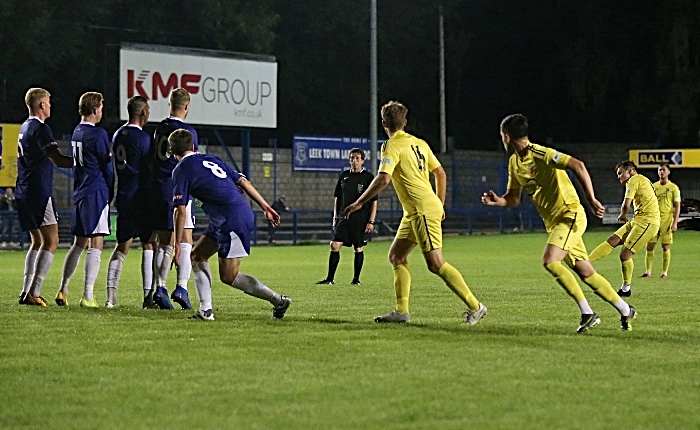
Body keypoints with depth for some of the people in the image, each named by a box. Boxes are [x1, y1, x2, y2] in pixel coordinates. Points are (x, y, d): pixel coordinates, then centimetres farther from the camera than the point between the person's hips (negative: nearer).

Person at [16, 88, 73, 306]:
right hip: (39, 193, -9)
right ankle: (34, 293, -16)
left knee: (37, 242, 15)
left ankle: (26, 292, 10)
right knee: (51, 242, -8)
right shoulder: (40, 129, -13)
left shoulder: (25, 127, 16)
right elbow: (58, 160, -22)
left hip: (24, 193, 10)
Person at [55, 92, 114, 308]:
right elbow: (107, 166, -7)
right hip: (97, 194, -8)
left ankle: (63, 291, 17)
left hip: (80, 193, 8)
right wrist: (110, 194, 5)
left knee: (79, 244, 17)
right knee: (95, 245, -7)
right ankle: (88, 296, -11)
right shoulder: (98, 134, -12)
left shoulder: (77, 132, 13)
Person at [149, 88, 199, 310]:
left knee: (164, 245, 10)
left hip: (158, 191, 5)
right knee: (185, 242, -3)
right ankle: (181, 287, -15)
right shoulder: (188, 131, -8)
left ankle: (160, 287, 1)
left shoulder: (158, 129, 10)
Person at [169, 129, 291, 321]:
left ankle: (278, 301, 0)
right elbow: (242, 181, 15)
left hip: (232, 222, -9)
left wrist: (177, 246, -2)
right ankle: (205, 310, 10)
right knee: (198, 256, 15)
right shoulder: (211, 159, 19)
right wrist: (266, 207, 17)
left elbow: (181, 211, -7)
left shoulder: (181, 171, -2)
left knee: (228, 276, -1)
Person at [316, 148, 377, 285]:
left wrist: (371, 221, -8)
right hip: (344, 217, 3)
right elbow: (337, 198, 18)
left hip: (360, 219, -3)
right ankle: (330, 278, -4)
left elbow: (374, 201, -1)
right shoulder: (344, 176, 11)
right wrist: (335, 217, 12)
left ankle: (356, 279, 12)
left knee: (359, 249, 2)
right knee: (335, 245, -7)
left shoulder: (368, 177, -1)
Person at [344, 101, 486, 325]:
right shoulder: (419, 143, 14)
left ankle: (474, 306, -6)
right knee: (396, 256, 10)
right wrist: (440, 205, 25)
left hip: (423, 211, -9)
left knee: (435, 264, -9)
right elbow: (441, 173, 18)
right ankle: (401, 311, 6)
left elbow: (383, 179, -22)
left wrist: (359, 203, -17)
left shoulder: (393, 146, -11)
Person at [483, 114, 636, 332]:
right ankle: (625, 310, 22)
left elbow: (577, 165, -26)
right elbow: (513, 198, 18)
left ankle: (587, 313, -19)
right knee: (586, 273, 9)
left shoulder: (540, 154, -17)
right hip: (554, 222, 9)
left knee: (550, 261, -25)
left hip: (570, 215, -9)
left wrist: (591, 200, -31)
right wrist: (497, 200, -5)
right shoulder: (514, 162, 10)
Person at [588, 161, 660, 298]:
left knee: (625, 255, -8)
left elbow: (626, 205, -14)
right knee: (613, 240, 1)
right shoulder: (643, 180, 23)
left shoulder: (634, 180, -7)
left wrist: (622, 215, 7)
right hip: (638, 221, 10)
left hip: (647, 222, -10)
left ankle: (626, 289, 5)